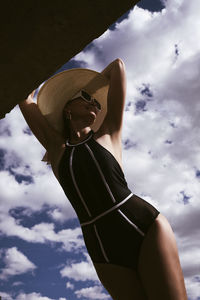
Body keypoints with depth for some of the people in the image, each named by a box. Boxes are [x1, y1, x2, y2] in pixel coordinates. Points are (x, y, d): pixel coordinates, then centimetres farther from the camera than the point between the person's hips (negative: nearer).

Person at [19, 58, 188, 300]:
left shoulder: (108, 134, 12)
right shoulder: (57, 148, 14)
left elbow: (117, 66, 14)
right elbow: (25, 101, 17)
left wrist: (89, 81, 30)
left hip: (146, 228, -1)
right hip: (105, 252, 1)